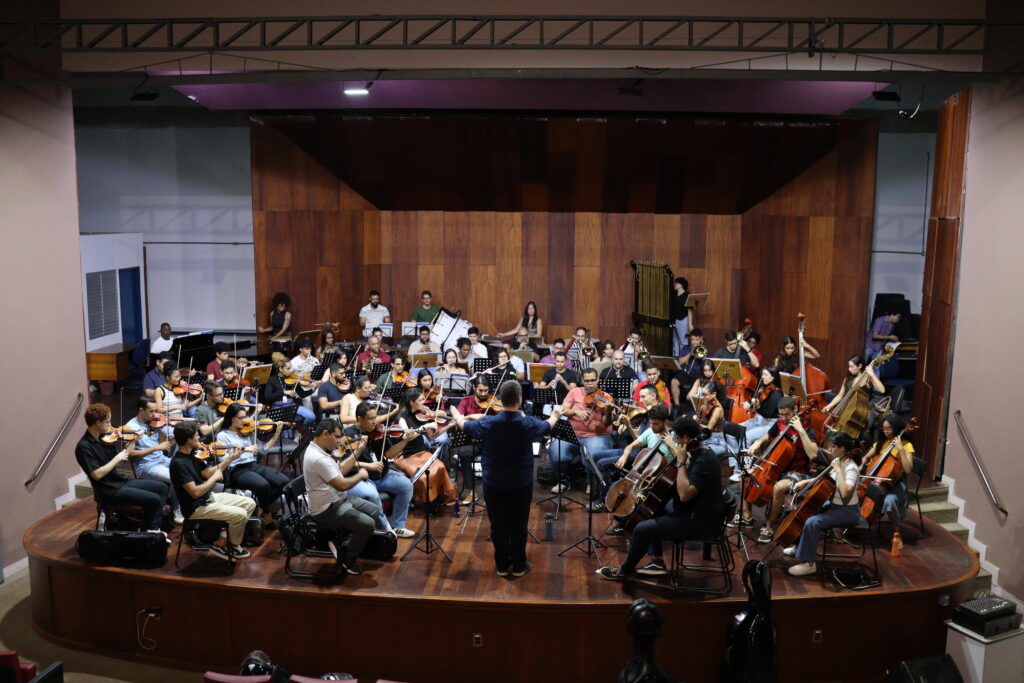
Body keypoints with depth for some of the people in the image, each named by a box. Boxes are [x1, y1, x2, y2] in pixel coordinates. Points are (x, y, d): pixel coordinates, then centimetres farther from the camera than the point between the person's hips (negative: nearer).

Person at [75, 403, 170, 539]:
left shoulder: (103, 438, 6)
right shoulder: (84, 446, -18)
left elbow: (118, 461, 11)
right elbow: (97, 474, -24)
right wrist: (117, 458, -18)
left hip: (121, 481, 9)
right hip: (109, 491, -9)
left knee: (161, 487, 8)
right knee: (154, 499, -17)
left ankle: (154, 528, 7)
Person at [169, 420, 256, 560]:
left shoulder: (192, 455, 3)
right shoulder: (179, 463, -25)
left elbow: (207, 473, 12)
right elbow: (195, 492, -29)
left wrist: (229, 459, 5)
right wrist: (215, 478, -17)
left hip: (210, 497, 10)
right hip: (196, 508, -10)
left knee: (250, 504, 6)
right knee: (240, 514, -21)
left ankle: (223, 540, 6)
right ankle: (233, 546, 7)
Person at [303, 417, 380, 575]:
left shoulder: (317, 450, 5)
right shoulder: (318, 459, -28)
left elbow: (340, 470, 16)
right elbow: (342, 485, -29)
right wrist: (361, 475, -12)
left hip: (339, 499, 11)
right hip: (326, 510, -11)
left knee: (372, 510, 14)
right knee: (367, 525, -20)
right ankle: (348, 560, 2)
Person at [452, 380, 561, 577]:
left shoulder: (488, 423, -17)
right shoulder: (528, 424, -16)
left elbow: (464, 425, 4)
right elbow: (547, 426, 8)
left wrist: (455, 413, 27)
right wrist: (555, 415, 32)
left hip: (494, 483, 0)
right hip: (521, 483, 0)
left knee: (498, 525, 13)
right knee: (519, 525, 13)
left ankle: (502, 565, 24)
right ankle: (519, 565, 24)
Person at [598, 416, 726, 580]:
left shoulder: (704, 461, -26)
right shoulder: (700, 453, 5)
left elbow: (685, 494, -34)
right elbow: (687, 466, 30)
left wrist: (681, 462, -29)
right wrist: (671, 446, 33)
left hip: (701, 521, -11)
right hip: (692, 509, 11)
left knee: (642, 529, -15)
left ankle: (626, 570, 10)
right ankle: (657, 562, 16)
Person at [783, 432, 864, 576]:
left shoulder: (851, 468, -24)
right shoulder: (838, 461, 2)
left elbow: (845, 493, -39)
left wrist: (838, 470, -33)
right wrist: (805, 482, 6)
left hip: (847, 511, -10)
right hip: (833, 505, 10)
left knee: (812, 522, -27)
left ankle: (808, 563, -17)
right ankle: (799, 546, 30)